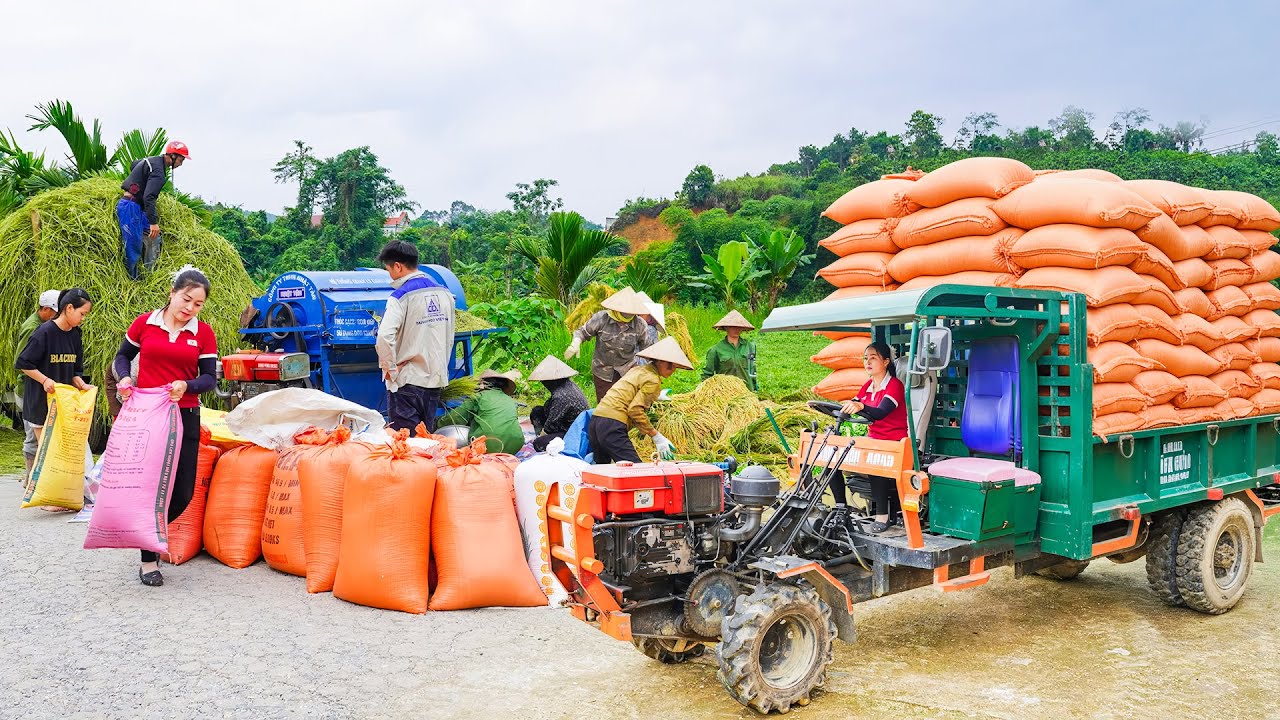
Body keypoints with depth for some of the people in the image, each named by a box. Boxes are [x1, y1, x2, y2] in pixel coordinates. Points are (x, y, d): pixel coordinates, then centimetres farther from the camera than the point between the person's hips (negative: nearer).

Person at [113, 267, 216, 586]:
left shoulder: (204, 334, 3)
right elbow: (122, 357, 14)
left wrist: (186, 386, -18)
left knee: (183, 493, 1)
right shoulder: (144, 323, 1)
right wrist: (124, 378, -7)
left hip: (185, 418, 2)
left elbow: (209, 378, 2)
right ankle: (149, 561, 11)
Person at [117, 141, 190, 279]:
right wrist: (153, 222, -33)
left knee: (153, 239, 11)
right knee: (134, 246, -8)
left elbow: (133, 165, 34)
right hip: (131, 207, -10)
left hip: (137, 208, 10)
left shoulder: (151, 160, 12)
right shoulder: (158, 171, -19)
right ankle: (132, 279, -4)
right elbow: (149, 197, -29)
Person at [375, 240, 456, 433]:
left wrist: (390, 368, -15)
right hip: (436, 380, 7)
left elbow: (385, 336, -27)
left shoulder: (401, 297, -14)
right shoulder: (444, 293, 7)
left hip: (408, 381, -7)